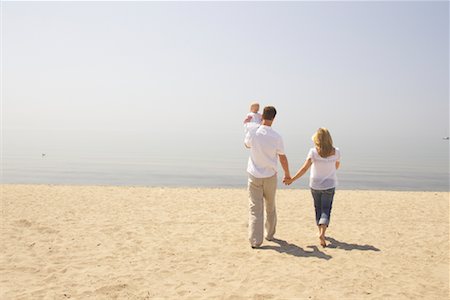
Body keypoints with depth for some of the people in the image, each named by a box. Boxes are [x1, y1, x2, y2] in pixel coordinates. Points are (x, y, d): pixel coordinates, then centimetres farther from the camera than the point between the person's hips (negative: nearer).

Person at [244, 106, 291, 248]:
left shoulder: (252, 132, -10)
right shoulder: (276, 137, -11)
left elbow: (247, 144, 13)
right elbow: (282, 157, -2)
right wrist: (287, 174, 14)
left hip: (254, 176, 0)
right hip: (270, 176, 1)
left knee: (255, 208, 1)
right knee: (270, 207, 19)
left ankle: (255, 240, -5)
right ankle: (269, 234, 34)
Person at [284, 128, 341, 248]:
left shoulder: (313, 152, -15)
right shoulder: (336, 152, -9)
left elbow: (304, 168, -19)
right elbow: (337, 166, 7)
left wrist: (292, 179, -12)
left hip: (315, 185, 0)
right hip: (329, 185, 0)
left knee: (318, 209, 18)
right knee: (326, 210, 4)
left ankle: (321, 231, 29)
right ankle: (322, 233, -16)